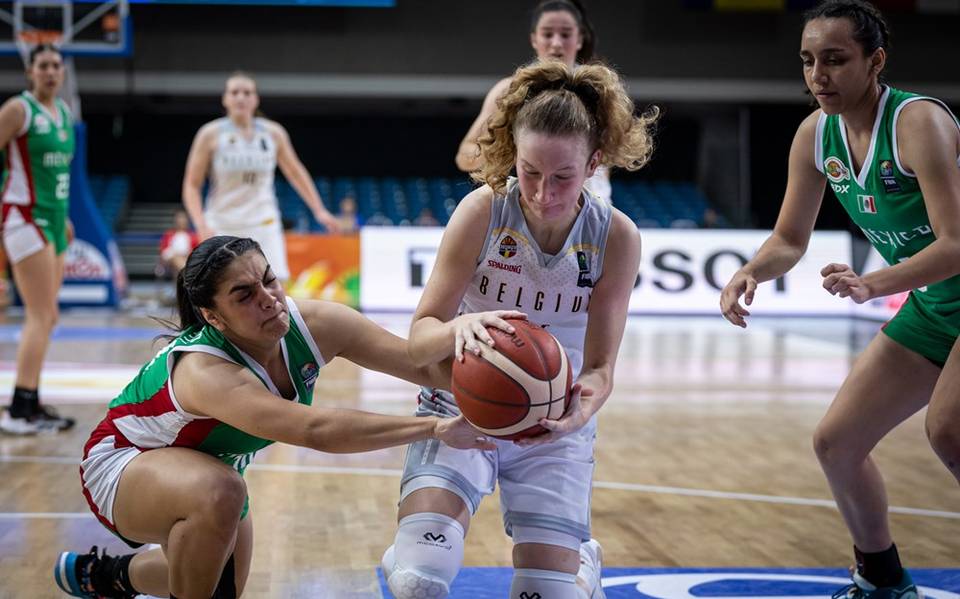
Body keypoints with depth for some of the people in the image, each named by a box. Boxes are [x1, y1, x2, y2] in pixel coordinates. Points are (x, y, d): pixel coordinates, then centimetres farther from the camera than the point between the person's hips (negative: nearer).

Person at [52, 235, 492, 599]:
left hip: (206, 467, 7)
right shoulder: (204, 373, -43)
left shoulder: (313, 325, -25)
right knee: (219, 492, -39)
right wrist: (436, 428, -61)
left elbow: (427, 365, -28)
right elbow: (315, 430, -56)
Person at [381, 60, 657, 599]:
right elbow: (420, 339, -18)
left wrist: (582, 407, -35)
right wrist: (459, 328, -42)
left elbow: (599, 365, -11)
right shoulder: (482, 211, -18)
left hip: (555, 429, 1)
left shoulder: (617, 238, -14)